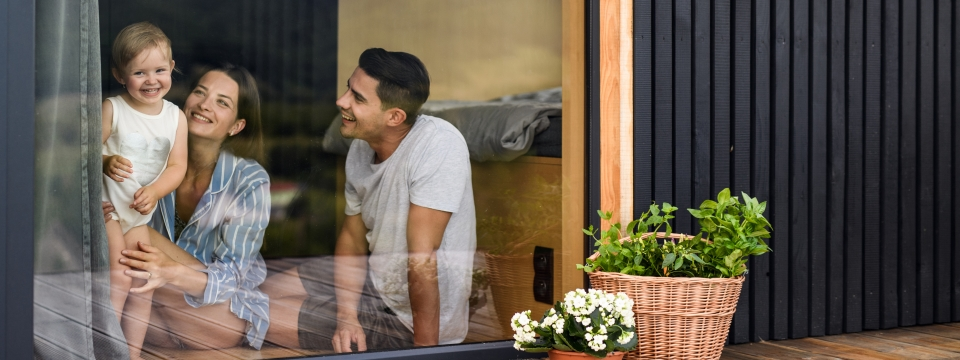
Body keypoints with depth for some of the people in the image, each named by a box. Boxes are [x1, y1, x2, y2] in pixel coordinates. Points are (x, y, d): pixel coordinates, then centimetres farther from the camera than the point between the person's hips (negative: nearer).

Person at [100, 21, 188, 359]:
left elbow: (177, 166, -3)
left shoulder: (176, 116, -1)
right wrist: (105, 162, -34)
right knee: (119, 278, -14)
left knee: (144, 285, 8)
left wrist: (153, 191, -19)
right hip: (105, 204, -5)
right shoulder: (112, 109, -12)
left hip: (140, 211, 5)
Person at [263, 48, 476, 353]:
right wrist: (347, 317, -10)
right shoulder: (362, 147, -5)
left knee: (267, 319, -6)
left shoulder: (437, 144, -31)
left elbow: (422, 260, -30)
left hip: (412, 316, -8)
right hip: (377, 278, 8)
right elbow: (352, 235, 5)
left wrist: (424, 351, -26)